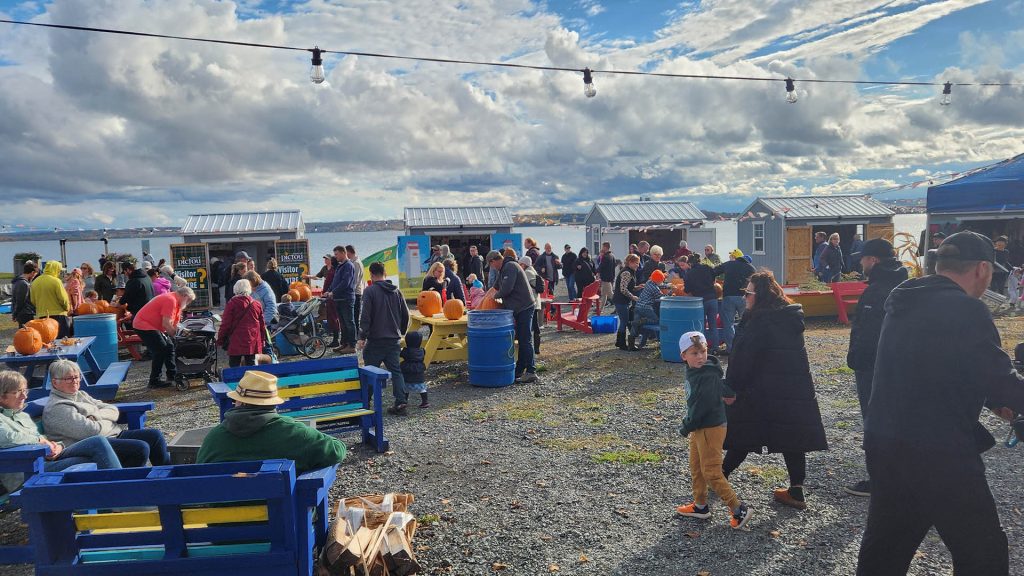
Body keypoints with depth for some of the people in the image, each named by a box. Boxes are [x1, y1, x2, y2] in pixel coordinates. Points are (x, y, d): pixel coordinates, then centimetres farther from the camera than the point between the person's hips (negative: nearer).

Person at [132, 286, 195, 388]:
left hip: (153, 326, 11)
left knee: (169, 346, 11)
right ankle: (154, 381, -5)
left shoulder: (176, 301, 11)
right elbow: (166, 324, -25)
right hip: (143, 325, -11)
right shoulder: (171, 300, -21)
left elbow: (173, 323, 11)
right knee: (161, 351, -12)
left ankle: (172, 376, 17)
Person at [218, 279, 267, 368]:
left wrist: (220, 340, 7)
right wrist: (263, 341, 21)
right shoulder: (257, 304, 5)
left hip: (235, 343, -3)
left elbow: (225, 324, -4)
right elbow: (262, 325, 11)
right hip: (253, 343, 3)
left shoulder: (231, 304, -6)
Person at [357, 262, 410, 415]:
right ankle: (401, 402, -4)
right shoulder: (396, 291, 8)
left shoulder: (370, 291, -8)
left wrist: (362, 337, -10)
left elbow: (366, 316, -14)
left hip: (376, 339, -4)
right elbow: (405, 314, 11)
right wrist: (400, 332, 22)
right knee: (396, 371, 6)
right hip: (394, 339, 5)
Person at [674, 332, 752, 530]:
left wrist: (687, 426, -16)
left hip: (710, 428, -10)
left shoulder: (708, 376, -22)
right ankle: (700, 506, 33)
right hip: (699, 428, 10)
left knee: (711, 472, -5)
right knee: (696, 468, 19)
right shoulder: (694, 372, 6)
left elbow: (703, 405, -25)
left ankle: (739, 510, 3)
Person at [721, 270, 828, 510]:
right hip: (796, 388, 7)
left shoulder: (760, 321, -18)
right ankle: (796, 491, 12)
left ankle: (721, 474, 23)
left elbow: (743, 359, -17)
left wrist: (731, 388, -10)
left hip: (762, 391, -7)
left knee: (743, 435, 8)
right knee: (793, 436, 9)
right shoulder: (792, 316, 7)